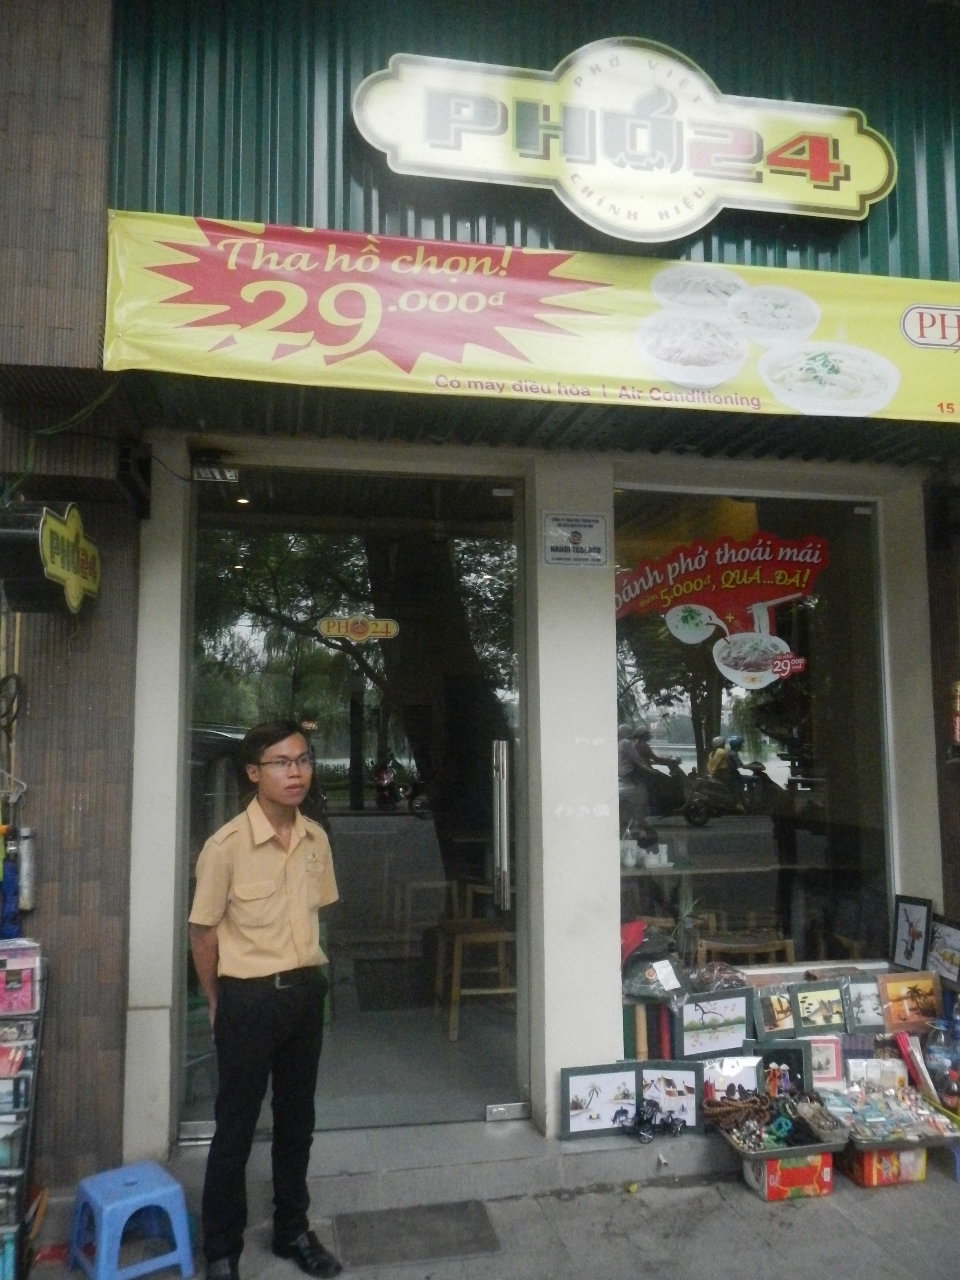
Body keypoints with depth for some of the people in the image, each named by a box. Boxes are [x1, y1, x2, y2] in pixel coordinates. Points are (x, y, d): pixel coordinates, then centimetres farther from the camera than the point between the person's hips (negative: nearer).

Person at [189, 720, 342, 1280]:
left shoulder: (316, 839, -2)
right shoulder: (226, 846, -18)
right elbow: (204, 932, -7)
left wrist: (306, 976, 14)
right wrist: (221, 1004, 3)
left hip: (307, 993, 5)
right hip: (249, 999, -5)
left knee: (297, 1120, 19)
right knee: (236, 1128, 10)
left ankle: (293, 1230, 38)